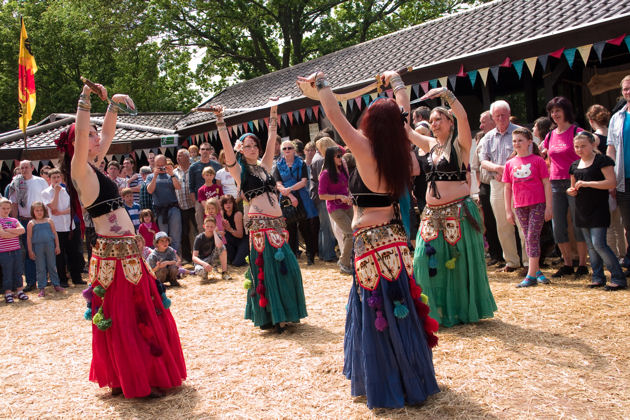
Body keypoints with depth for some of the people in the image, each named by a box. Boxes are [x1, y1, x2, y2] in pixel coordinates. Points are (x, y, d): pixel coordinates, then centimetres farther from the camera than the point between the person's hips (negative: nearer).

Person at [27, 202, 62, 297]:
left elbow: (55, 234, 9)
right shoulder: (31, 223, 1)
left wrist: (57, 246, 4)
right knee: (40, 268, 3)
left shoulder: (49, 221, 6)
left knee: (52, 266, 9)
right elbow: (29, 238, 0)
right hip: (38, 247, -1)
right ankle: (41, 288, 9)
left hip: (50, 246, 2)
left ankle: (56, 284, 18)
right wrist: (30, 251, -4)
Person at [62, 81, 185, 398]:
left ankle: (147, 375, 29)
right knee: (122, 318, -1)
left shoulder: (92, 167, 14)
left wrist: (113, 105, 17)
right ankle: (135, 384, 10)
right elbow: (80, 131, -25)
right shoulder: (80, 170, -10)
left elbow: (109, 134, 25)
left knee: (145, 314, 16)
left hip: (128, 252, 10)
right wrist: (86, 95, -18)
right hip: (115, 253, -9)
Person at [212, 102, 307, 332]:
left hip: (277, 224, 6)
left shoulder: (264, 166, 19)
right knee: (266, 269, -5)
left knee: (287, 267, 4)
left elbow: (271, 139, 20)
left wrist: (273, 114, 20)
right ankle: (269, 316, 4)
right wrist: (220, 120, -11)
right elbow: (226, 145, -7)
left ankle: (284, 313, 17)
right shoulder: (238, 170, 5)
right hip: (259, 224, -6)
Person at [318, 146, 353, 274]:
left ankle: (344, 262, 25)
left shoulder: (342, 170, 8)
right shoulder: (326, 174, -12)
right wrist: (339, 197, -18)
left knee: (347, 235, 11)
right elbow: (322, 195, -12)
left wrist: (349, 197, 3)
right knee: (351, 234, -14)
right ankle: (344, 263, -2)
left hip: (347, 206, 7)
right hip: (335, 208, -7)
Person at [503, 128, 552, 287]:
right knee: (528, 238, 10)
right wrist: (508, 210, 8)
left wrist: (548, 207, -6)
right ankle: (537, 271, 23)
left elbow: (546, 184, -2)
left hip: (537, 204, -4)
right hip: (520, 206, 4)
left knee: (533, 237, -8)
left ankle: (531, 275, -6)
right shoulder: (510, 163, 8)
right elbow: (507, 188, 11)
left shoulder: (538, 160, -2)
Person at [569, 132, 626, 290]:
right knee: (590, 246, 10)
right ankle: (598, 277, 18)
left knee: (599, 244, -13)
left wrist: (587, 183, -21)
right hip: (582, 210, 7)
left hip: (598, 210, -7)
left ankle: (618, 278, -4)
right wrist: (571, 190, 0)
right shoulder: (575, 165, 12)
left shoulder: (602, 160, -8)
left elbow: (611, 182, -17)